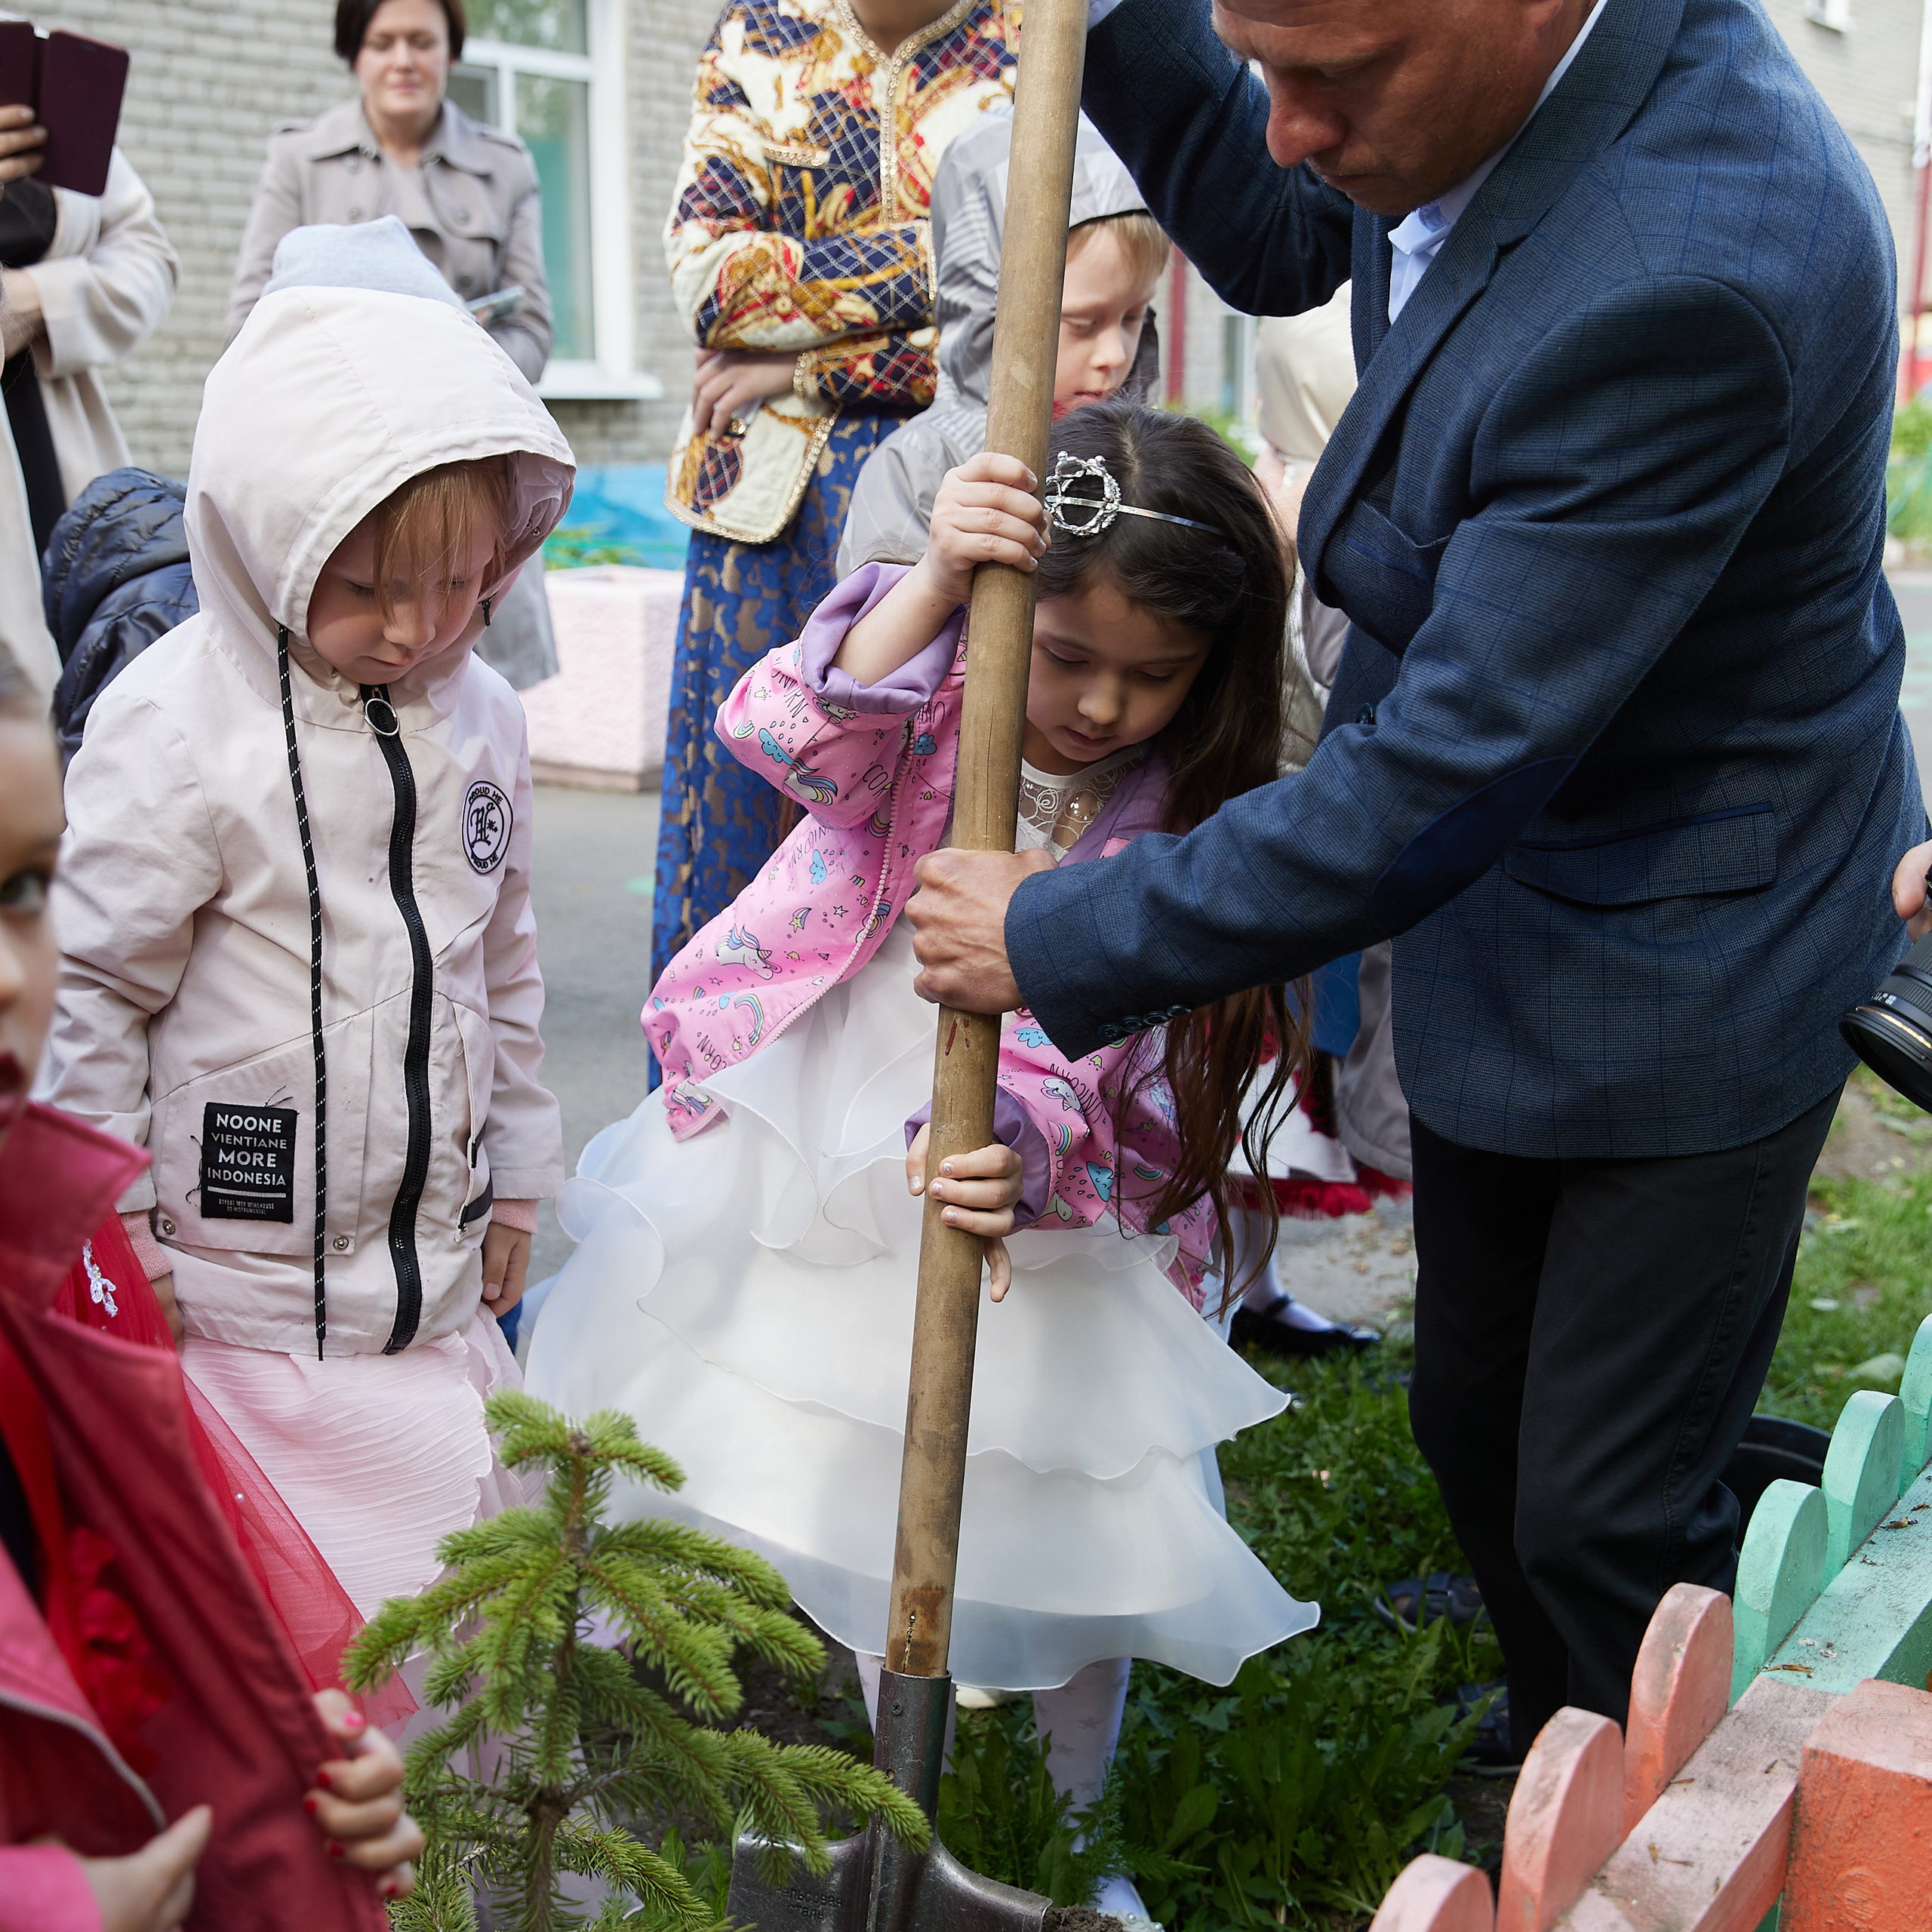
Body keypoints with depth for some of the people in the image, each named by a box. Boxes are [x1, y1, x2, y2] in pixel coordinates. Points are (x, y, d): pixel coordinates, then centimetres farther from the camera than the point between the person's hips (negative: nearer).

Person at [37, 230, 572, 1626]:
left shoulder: (479, 715, 3)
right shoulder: (176, 729, -15)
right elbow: (85, 991, -10)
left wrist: (516, 1175, 17)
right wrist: (113, 1235, -9)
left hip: (434, 1278, 6)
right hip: (235, 1292, -5)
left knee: (466, 1562, 15)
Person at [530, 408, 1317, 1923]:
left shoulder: (1187, 827, -8)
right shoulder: (931, 691, -8)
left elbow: (1117, 1081, -15)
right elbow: (786, 737, -30)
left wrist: (1027, 1154, -35)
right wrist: (930, 585, -42)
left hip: (1045, 1215, 0)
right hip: (805, 1168, 1)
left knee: (1072, 1543, 6)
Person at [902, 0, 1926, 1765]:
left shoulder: (1687, 275, -35)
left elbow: (1443, 782, -31)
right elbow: (1277, 241, 13)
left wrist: (1059, 942, -21)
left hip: (1685, 955, -9)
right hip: (1504, 936, 9)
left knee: (1610, 1519, 5)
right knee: (1474, 1426, 22)